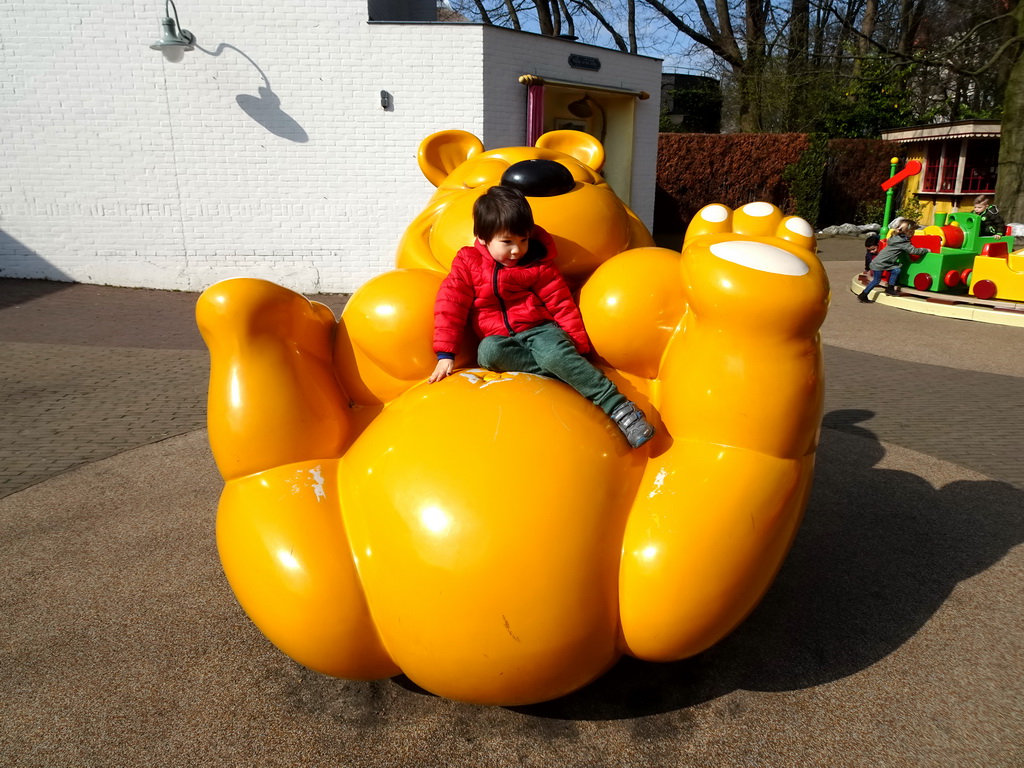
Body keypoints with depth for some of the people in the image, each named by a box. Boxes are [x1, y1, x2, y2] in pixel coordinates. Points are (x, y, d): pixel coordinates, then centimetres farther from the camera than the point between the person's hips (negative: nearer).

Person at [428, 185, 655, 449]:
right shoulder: (468, 263, 1)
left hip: (540, 329, -1)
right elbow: (450, 305, -5)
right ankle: (569, 373, -32)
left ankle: (618, 406, -34)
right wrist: (445, 355, -13)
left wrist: (577, 343, 0)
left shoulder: (538, 263, 3)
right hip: (499, 337, 1)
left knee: (555, 354, -35)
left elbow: (561, 303, 4)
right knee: (489, 351, -35)